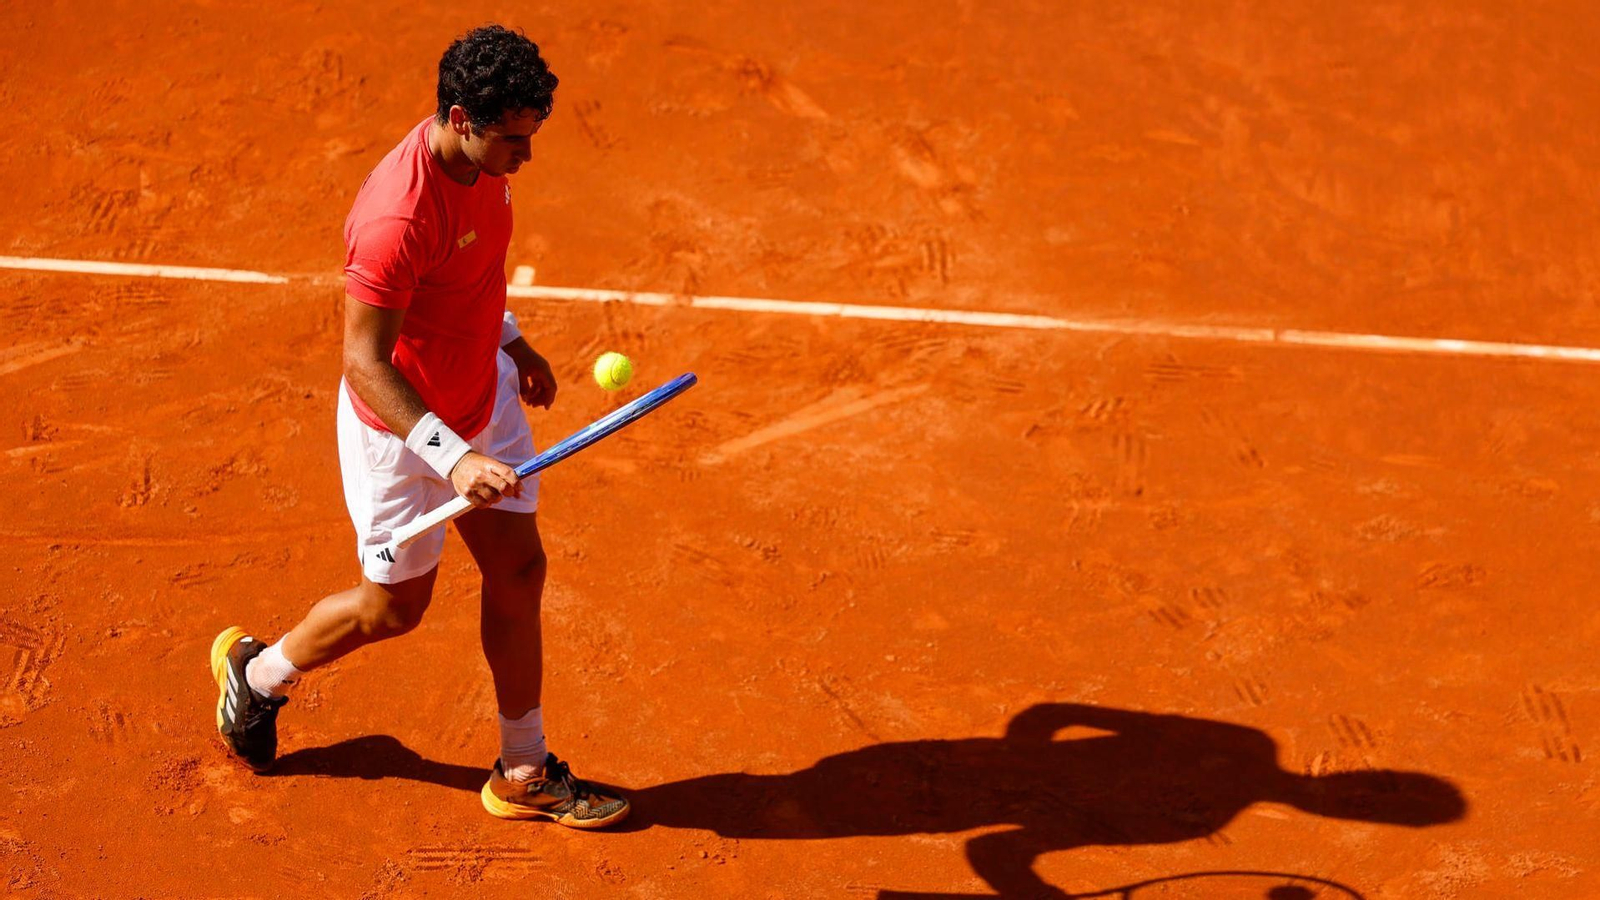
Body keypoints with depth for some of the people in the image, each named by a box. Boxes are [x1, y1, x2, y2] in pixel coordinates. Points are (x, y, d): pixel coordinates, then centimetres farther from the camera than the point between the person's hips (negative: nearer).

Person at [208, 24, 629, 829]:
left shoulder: (482, 162, -8)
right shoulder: (396, 218, -36)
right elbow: (365, 363, -33)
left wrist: (510, 339, 21)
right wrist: (453, 457, -40)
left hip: (483, 397, 8)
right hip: (400, 428, -8)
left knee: (518, 569, 10)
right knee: (395, 607, 11)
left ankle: (524, 775, 24)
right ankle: (255, 671, 40)